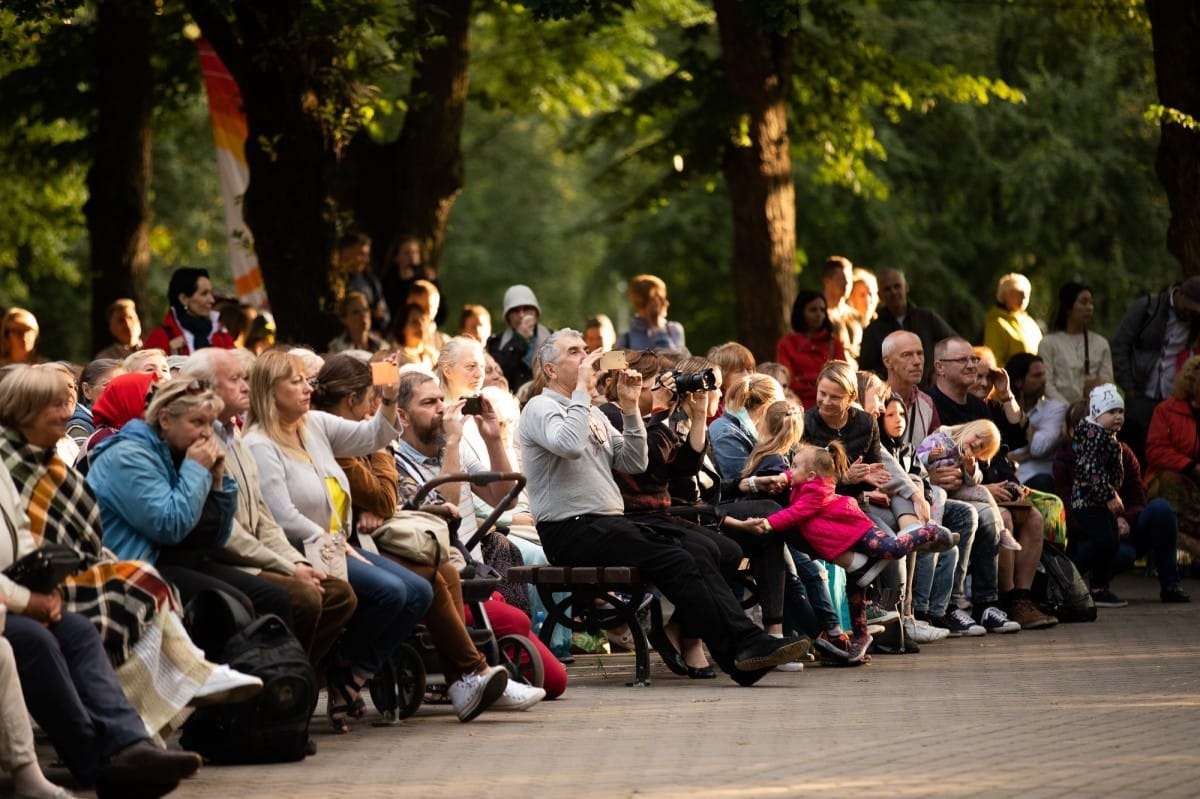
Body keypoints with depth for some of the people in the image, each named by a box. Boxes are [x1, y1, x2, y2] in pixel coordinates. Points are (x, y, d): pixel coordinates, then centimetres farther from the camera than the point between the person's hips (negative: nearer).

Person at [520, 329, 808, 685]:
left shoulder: (592, 413, 23)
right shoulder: (540, 408, -2)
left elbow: (634, 463, 16)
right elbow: (570, 446, -24)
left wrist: (630, 408, 7)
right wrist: (582, 388, -15)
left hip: (609, 524, 8)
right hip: (572, 532, -8)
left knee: (699, 548, -14)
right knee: (676, 560, -24)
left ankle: (748, 642, -24)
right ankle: (739, 654, -24)